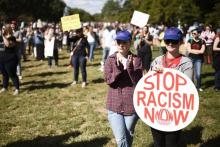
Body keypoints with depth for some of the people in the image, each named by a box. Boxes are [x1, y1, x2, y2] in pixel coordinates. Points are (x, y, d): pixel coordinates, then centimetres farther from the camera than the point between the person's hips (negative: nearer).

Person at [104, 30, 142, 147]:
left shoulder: (136, 60, -2)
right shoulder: (110, 60, 2)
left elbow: (137, 81, -9)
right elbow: (108, 80, -8)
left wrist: (129, 67, -23)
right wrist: (118, 68, -22)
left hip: (132, 105, 0)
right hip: (114, 106, 0)